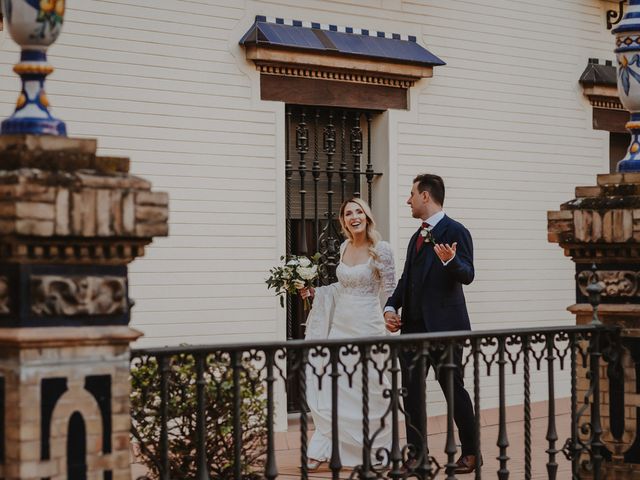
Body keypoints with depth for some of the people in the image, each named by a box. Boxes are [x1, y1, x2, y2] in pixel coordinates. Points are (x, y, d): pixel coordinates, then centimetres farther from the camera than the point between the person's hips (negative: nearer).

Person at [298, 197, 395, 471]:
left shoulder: (381, 249, -10)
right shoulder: (344, 247, 9)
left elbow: (389, 291, -7)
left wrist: (391, 316, -16)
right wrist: (315, 292, 12)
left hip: (366, 326, -6)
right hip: (340, 325, 6)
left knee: (367, 391, 2)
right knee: (331, 387, 4)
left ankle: (374, 452, 17)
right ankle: (323, 449, 12)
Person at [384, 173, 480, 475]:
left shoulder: (455, 231, -8)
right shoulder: (417, 237, 18)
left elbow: (467, 275, -16)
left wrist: (450, 260, -36)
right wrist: (391, 307, 5)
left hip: (444, 326, -8)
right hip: (413, 326, 8)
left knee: (454, 388, 0)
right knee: (410, 391, 6)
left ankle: (470, 453, 13)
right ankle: (417, 455, 12)